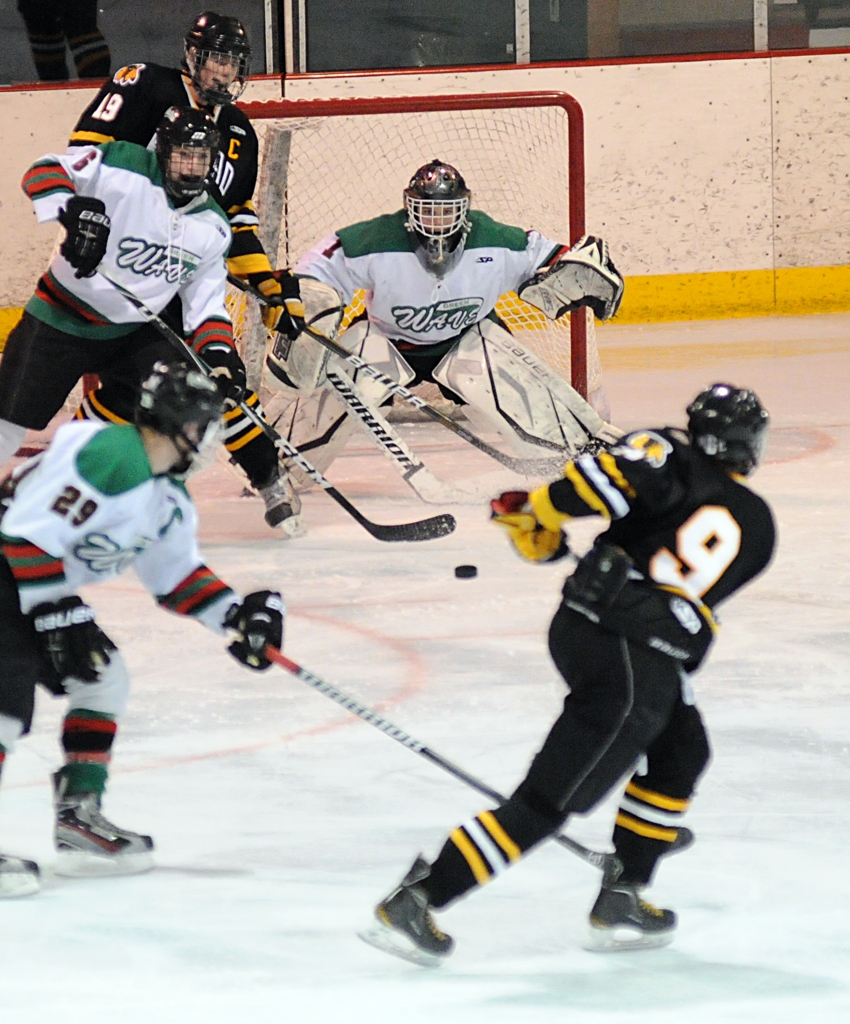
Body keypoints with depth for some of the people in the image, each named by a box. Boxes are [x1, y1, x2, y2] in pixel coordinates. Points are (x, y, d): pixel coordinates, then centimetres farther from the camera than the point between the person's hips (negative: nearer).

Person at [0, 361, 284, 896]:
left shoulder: (170, 498, 8)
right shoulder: (109, 456, -25)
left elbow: (175, 571, 20)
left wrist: (237, 616, 7)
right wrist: (57, 614, -23)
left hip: (48, 584, 11)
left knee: (104, 681, 13)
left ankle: (78, 817, 18)